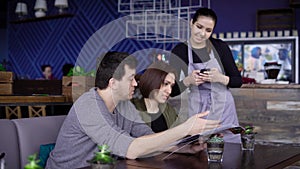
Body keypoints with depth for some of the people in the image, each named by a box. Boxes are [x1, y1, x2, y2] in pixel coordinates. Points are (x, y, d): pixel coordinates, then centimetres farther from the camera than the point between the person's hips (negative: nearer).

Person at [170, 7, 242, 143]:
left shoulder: (220, 47, -5)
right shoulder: (179, 51, -5)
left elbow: (238, 81, -1)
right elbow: (172, 91, -3)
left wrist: (220, 78, -20)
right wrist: (188, 80, -22)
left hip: (223, 108, 0)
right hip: (198, 110, 0)